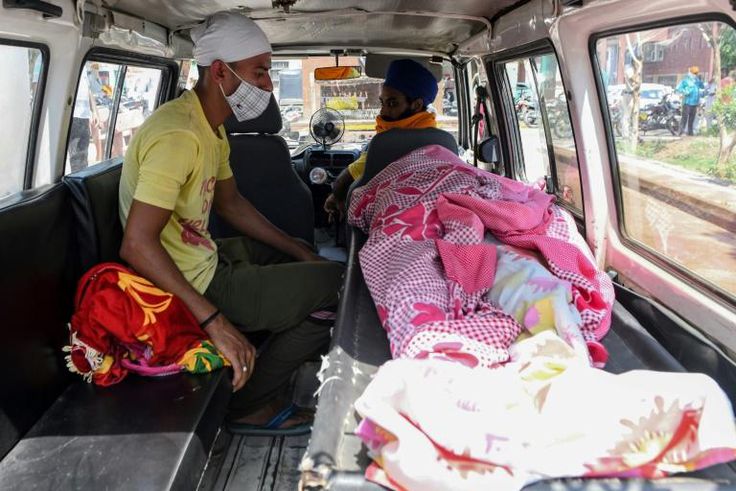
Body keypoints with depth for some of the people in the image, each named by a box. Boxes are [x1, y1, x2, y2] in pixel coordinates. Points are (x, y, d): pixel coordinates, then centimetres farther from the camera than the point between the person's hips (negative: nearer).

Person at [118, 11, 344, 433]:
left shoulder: (211, 127, 8)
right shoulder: (179, 135, -25)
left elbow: (230, 202, 17)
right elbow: (137, 245, -30)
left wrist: (302, 252, 12)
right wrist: (215, 321, -33)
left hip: (208, 260, 10)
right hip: (198, 285, -10)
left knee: (310, 262, 24)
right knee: (337, 286, -8)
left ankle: (262, 392, 21)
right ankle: (247, 406, 5)